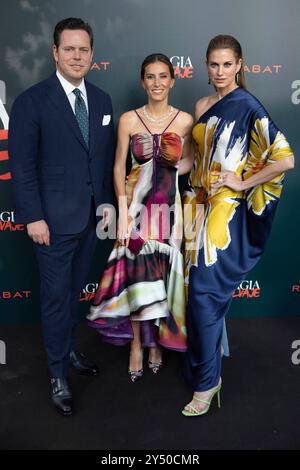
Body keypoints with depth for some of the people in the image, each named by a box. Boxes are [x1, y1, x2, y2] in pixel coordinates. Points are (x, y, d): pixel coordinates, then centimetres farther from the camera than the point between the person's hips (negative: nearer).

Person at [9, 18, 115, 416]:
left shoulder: (101, 100, 8)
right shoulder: (32, 101, -9)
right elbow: (22, 165, -10)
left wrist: (107, 202, 8)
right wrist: (33, 217, -14)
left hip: (90, 217, 5)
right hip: (55, 218, -5)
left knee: (74, 290, 18)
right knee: (56, 296, 5)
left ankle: (68, 350, 37)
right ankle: (59, 374, 21)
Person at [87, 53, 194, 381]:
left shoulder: (185, 120, 1)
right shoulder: (128, 120, -1)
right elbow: (119, 167, 0)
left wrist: (175, 163, -11)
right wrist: (123, 213, -7)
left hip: (168, 205, 1)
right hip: (136, 204, -1)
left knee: (162, 272, 7)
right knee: (137, 271, -1)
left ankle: (155, 339, 27)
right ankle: (136, 343, 18)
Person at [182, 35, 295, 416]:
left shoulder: (248, 106, -10)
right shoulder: (203, 106, 12)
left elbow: (285, 159, -17)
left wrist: (244, 183, -12)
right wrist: (195, 191, 9)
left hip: (227, 212, -7)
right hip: (200, 205, 7)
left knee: (205, 292, -7)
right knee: (200, 289, 12)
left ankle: (206, 381, 8)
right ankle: (204, 364, 30)